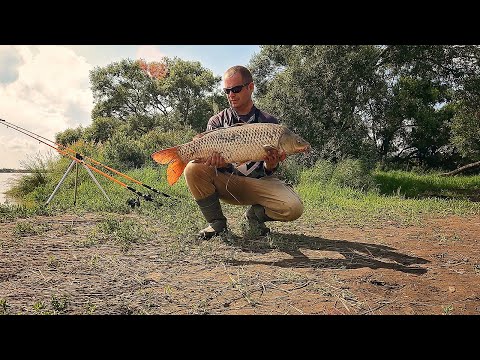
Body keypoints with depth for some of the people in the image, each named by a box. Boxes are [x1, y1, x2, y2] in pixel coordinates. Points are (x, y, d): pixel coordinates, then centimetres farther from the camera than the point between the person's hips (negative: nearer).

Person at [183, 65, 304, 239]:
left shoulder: (269, 122, 2)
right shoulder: (217, 122, 5)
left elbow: (269, 171, 0)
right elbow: (209, 155, -4)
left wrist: (270, 166, -25)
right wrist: (217, 162, -29)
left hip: (258, 182, -1)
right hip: (225, 182, 1)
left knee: (293, 208, -27)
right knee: (194, 169, -27)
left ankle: (254, 216, 6)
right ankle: (216, 222, -6)